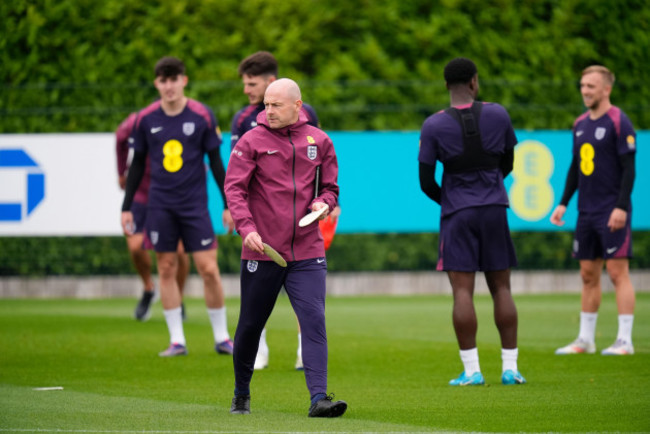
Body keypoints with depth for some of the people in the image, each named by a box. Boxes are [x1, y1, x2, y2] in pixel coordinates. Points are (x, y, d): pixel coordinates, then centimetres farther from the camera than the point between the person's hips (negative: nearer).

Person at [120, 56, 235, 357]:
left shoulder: (202, 116, -3)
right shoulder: (146, 119, 2)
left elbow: (216, 163, 4)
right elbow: (137, 165, 11)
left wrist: (228, 205, 2)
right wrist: (126, 207, 9)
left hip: (195, 203, -2)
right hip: (160, 204, 2)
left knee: (208, 268, -6)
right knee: (166, 268, 2)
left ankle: (221, 337, 7)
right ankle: (176, 340, 8)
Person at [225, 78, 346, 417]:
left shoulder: (319, 141, 7)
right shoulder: (252, 141, -2)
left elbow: (330, 186, 16)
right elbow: (234, 187, -7)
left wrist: (324, 202, -7)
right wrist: (246, 227, -21)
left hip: (307, 252, 1)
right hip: (262, 251, -1)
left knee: (314, 321, -12)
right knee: (250, 325, 9)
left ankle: (318, 397, -17)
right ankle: (241, 395, 28)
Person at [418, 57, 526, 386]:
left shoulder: (434, 125, -6)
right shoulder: (497, 115, -1)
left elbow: (426, 182, -3)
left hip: (457, 213, -2)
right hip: (495, 209, 2)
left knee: (462, 291, -2)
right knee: (501, 288, 8)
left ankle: (471, 370, -6)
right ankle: (510, 367, 6)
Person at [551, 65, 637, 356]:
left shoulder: (619, 122, -9)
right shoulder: (581, 124, 14)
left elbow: (629, 168, -12)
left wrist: (621, 207, -19)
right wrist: (563, 203, 15)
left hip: (612, 214, -7)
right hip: (586, 212, 7)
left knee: (617, 272, -7)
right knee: (588, 275, 9)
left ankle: (625, 341, -5)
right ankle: (585, 340, 14)